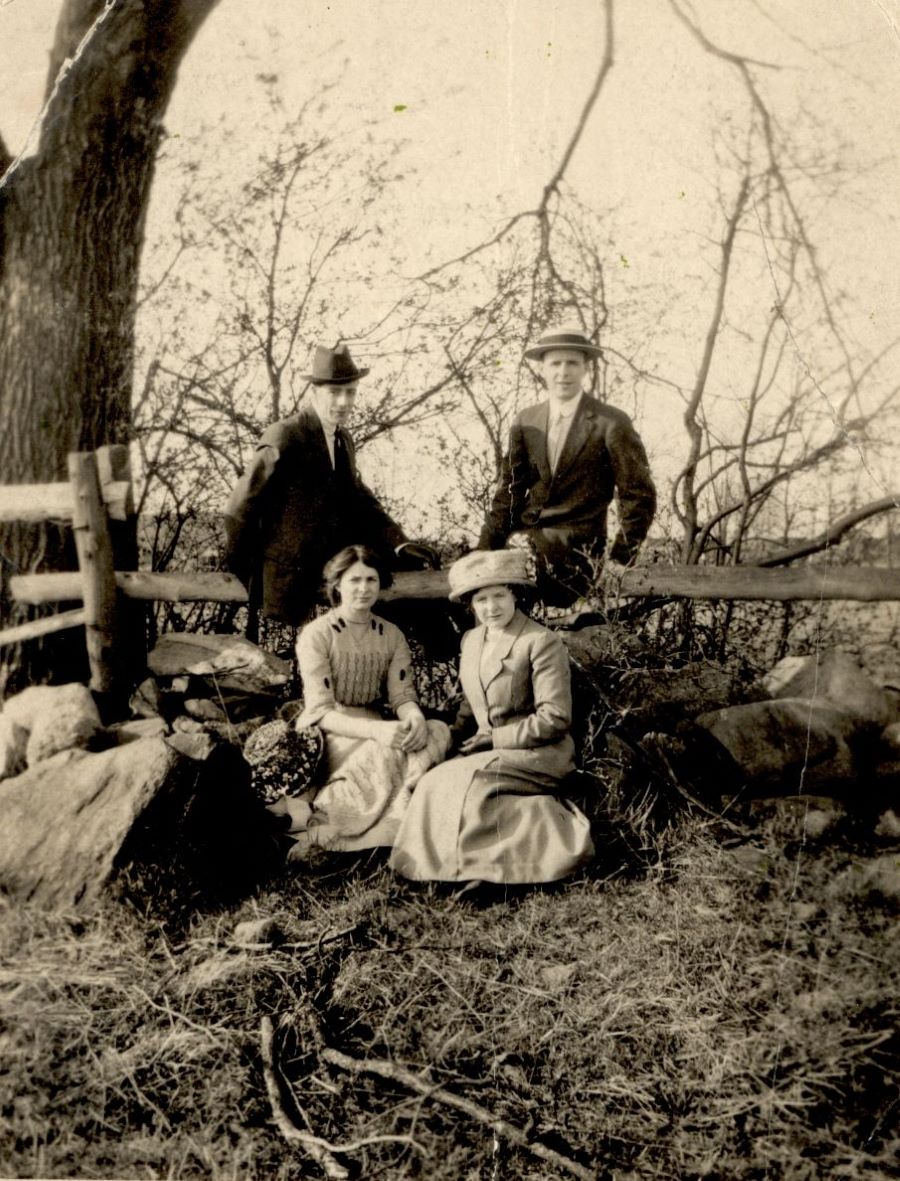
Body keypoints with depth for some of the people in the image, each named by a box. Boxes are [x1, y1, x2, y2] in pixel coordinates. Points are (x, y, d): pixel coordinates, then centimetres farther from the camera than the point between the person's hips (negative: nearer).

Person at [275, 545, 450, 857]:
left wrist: (415, 717, -24)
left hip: (376, 729, 6)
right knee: (386, 751, -34)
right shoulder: (315, 635, -8)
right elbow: (321, 713, -15)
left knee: (438, 732, -24)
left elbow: (403, 696, 2)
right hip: (326, 736, -6)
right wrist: (376, 731, -32)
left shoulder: (392, 635, 8)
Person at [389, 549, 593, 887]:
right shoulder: (471, 640, 11)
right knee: (439, 779, -19)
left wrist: (492, 739, -14)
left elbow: (554, 719, -15)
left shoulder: (542, 643, -12)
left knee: (450, 782, -23)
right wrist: (455, 739, 1)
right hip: (489, 753, 7)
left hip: (537, 755, -7)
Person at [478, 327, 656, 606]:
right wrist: (485, 553, 0)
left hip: (576, 552, -5)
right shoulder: (525, 422, 10)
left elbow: (638, 497, -1)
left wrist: (618, 561, -6)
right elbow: (509, 491, 11)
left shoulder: (611, 424, -4)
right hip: (522, 539, 5)